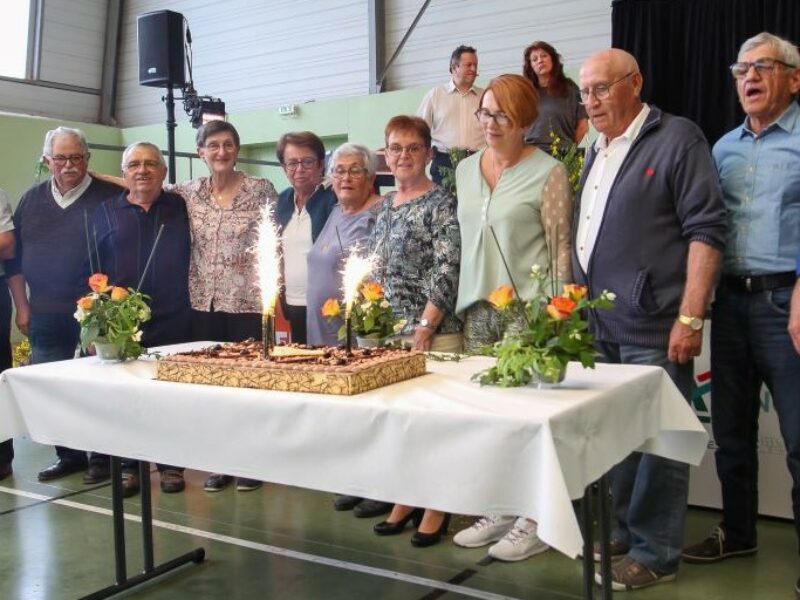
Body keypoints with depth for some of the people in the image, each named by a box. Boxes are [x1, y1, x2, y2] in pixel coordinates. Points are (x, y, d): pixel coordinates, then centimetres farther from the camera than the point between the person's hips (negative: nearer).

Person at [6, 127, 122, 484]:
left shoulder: (109, 196, -4)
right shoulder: (32, 200, 12)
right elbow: (15, 257, 14)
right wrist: (22, 307, 9)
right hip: (46, 314, 5)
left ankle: (102, 456, 15)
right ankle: (69, 454, 24)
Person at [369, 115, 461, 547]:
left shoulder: (441, 203, -7)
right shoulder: (383, 206, 14)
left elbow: (447, 269, -14)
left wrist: (425, 326, -18)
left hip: (431, 330, -7)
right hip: (387, 329, 7)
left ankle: (437, 507, 15)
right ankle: (406, 498, 26)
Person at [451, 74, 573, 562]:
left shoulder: (548, 171, -4)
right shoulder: (465, 170, 13)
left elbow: (561, 248, -7)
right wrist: (464, 302, 15)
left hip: (528, 310, -6)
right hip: (477, 308, 6)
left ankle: (534, 519, 11)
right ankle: (498, 511, 21)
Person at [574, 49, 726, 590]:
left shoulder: (676, 139, -5)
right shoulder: (597, 152, 17)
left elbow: (706, 230, -11)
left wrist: (690, 317, -16)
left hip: (652, 327, -7)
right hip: (599, 325, 7)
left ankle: (654, 553, 14)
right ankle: (619, 530, 29)